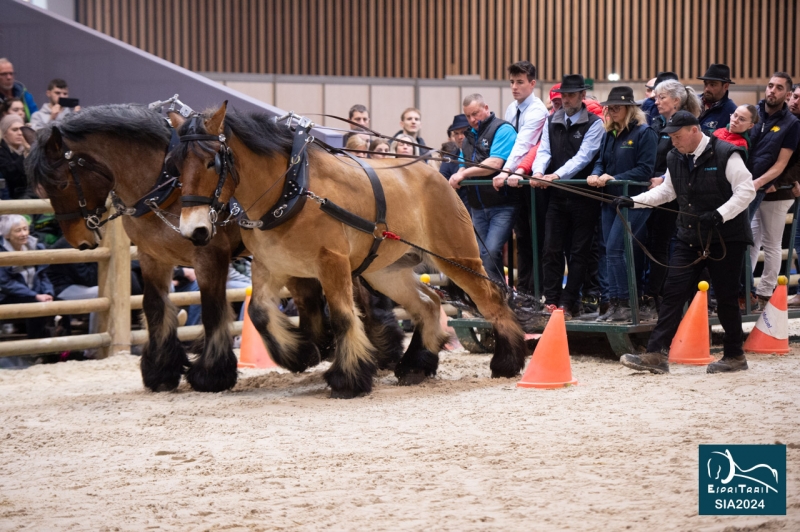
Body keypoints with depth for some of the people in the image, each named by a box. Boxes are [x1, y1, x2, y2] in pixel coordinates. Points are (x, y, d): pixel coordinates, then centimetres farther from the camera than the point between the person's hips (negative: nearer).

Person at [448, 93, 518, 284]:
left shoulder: (503, 130, -7)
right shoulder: (470, 136, 18)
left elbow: (495, 163, -19)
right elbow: (464, 167, 23)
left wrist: (464, 174, -17)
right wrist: (457, 178, -1)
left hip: (502, 205, -8)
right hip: (478, 207, 8)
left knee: (491, 252, -18)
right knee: (482, 254, 8)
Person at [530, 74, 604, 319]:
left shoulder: (593, 123, -5)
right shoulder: (552, 121, 11)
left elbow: (583, 157, -15)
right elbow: (544, 151, 5)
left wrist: (557, 175, -26)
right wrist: (538, 172, -17)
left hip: (583, 196, -4)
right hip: (557, 196, 4)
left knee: (579, 252, 1)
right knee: (551, 249, 1)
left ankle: (569, 303, 4)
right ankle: (551, 300, 6)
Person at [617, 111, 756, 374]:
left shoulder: (725, 155, -14)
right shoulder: (675, 158, 7)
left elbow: (746, 191, -15)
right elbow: (667, 191, 19)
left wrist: (720, 214, -26)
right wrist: (634, 202, 8)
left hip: (725, 239, -6)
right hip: (690, 238, 6)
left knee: (726, 298, 2)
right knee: (673, 293, -3)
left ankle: (734, 356, 18)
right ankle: (657, 355, -5)